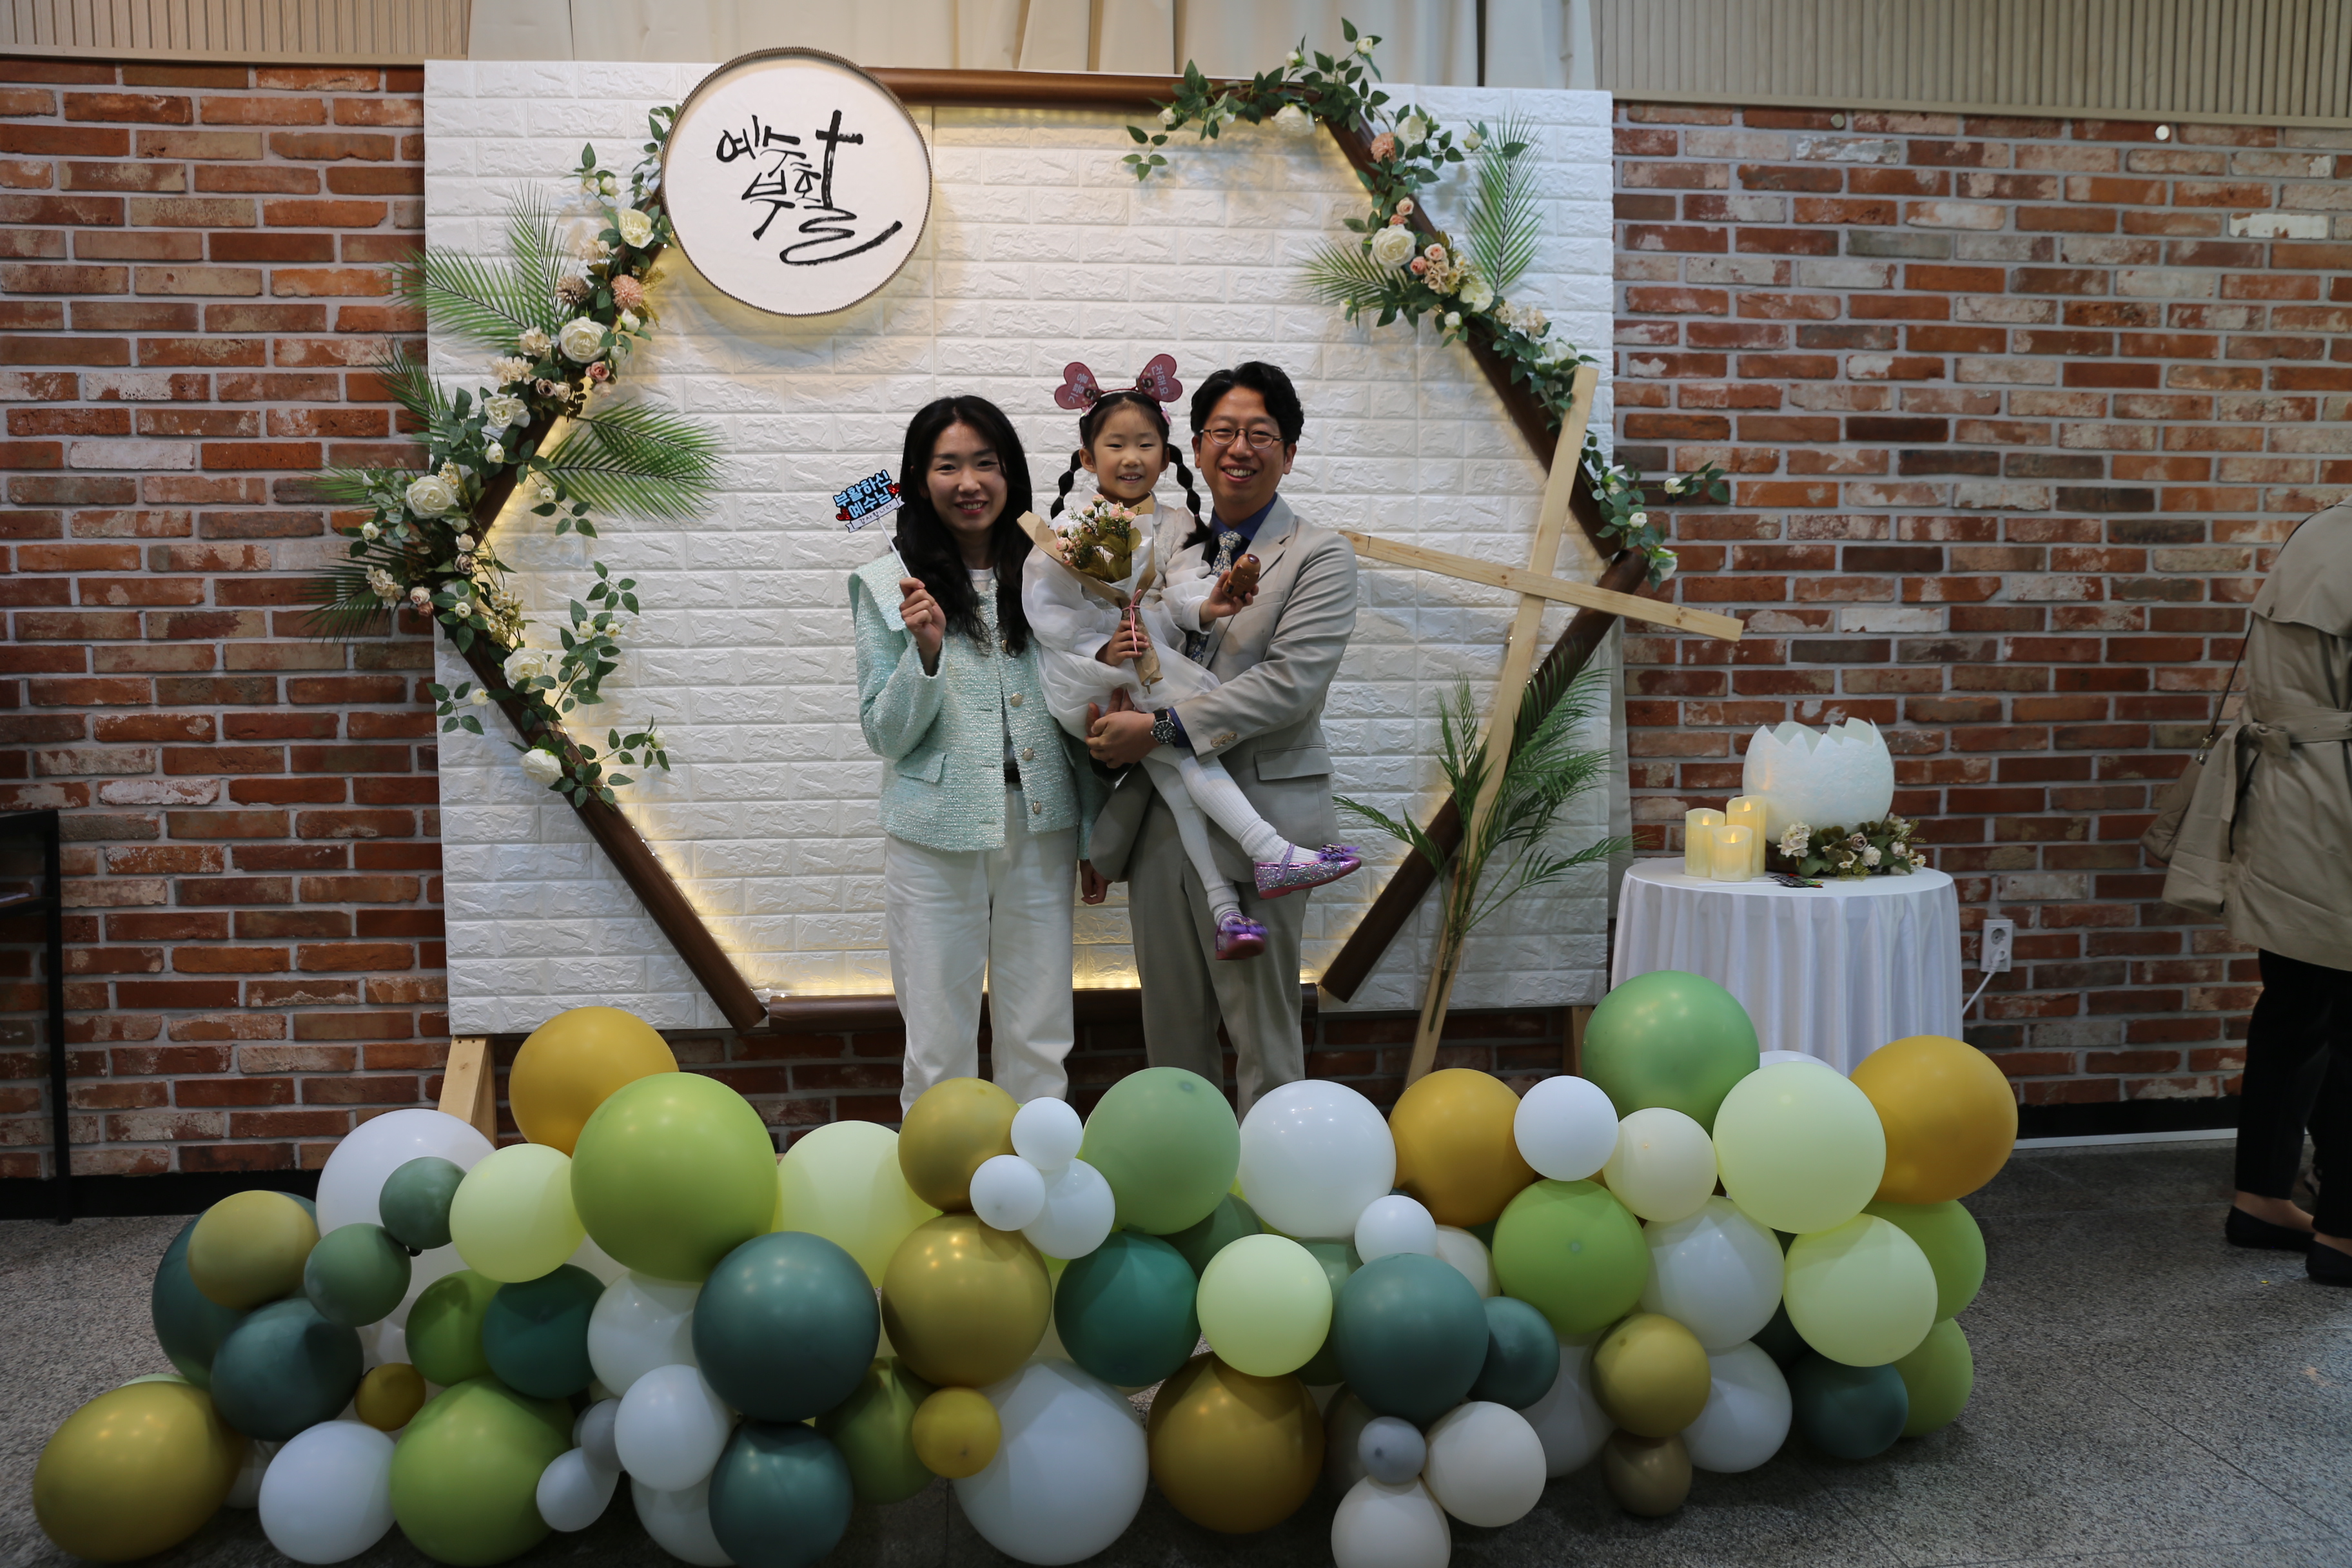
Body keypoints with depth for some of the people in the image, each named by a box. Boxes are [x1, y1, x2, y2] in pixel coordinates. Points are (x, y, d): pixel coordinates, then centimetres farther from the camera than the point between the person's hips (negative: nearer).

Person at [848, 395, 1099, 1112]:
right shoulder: (886, 585, -2)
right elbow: (885, 735, -3)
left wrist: (1095, 832, 10)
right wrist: (925, 651, -20)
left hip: (1040, 830, 2)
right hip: (936, 836, -2)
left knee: (1040, 1041, 11)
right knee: (939, 1045, 7)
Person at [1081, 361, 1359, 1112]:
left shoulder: (1320, 557, -4)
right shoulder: (1166, 542, 13)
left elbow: (1290, 681, -16)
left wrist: (1162, 727, -21)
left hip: (1253, 821, -5)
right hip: (1158, 817, 5)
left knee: (1263, 1030, 3)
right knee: (1170, 1023, 15)